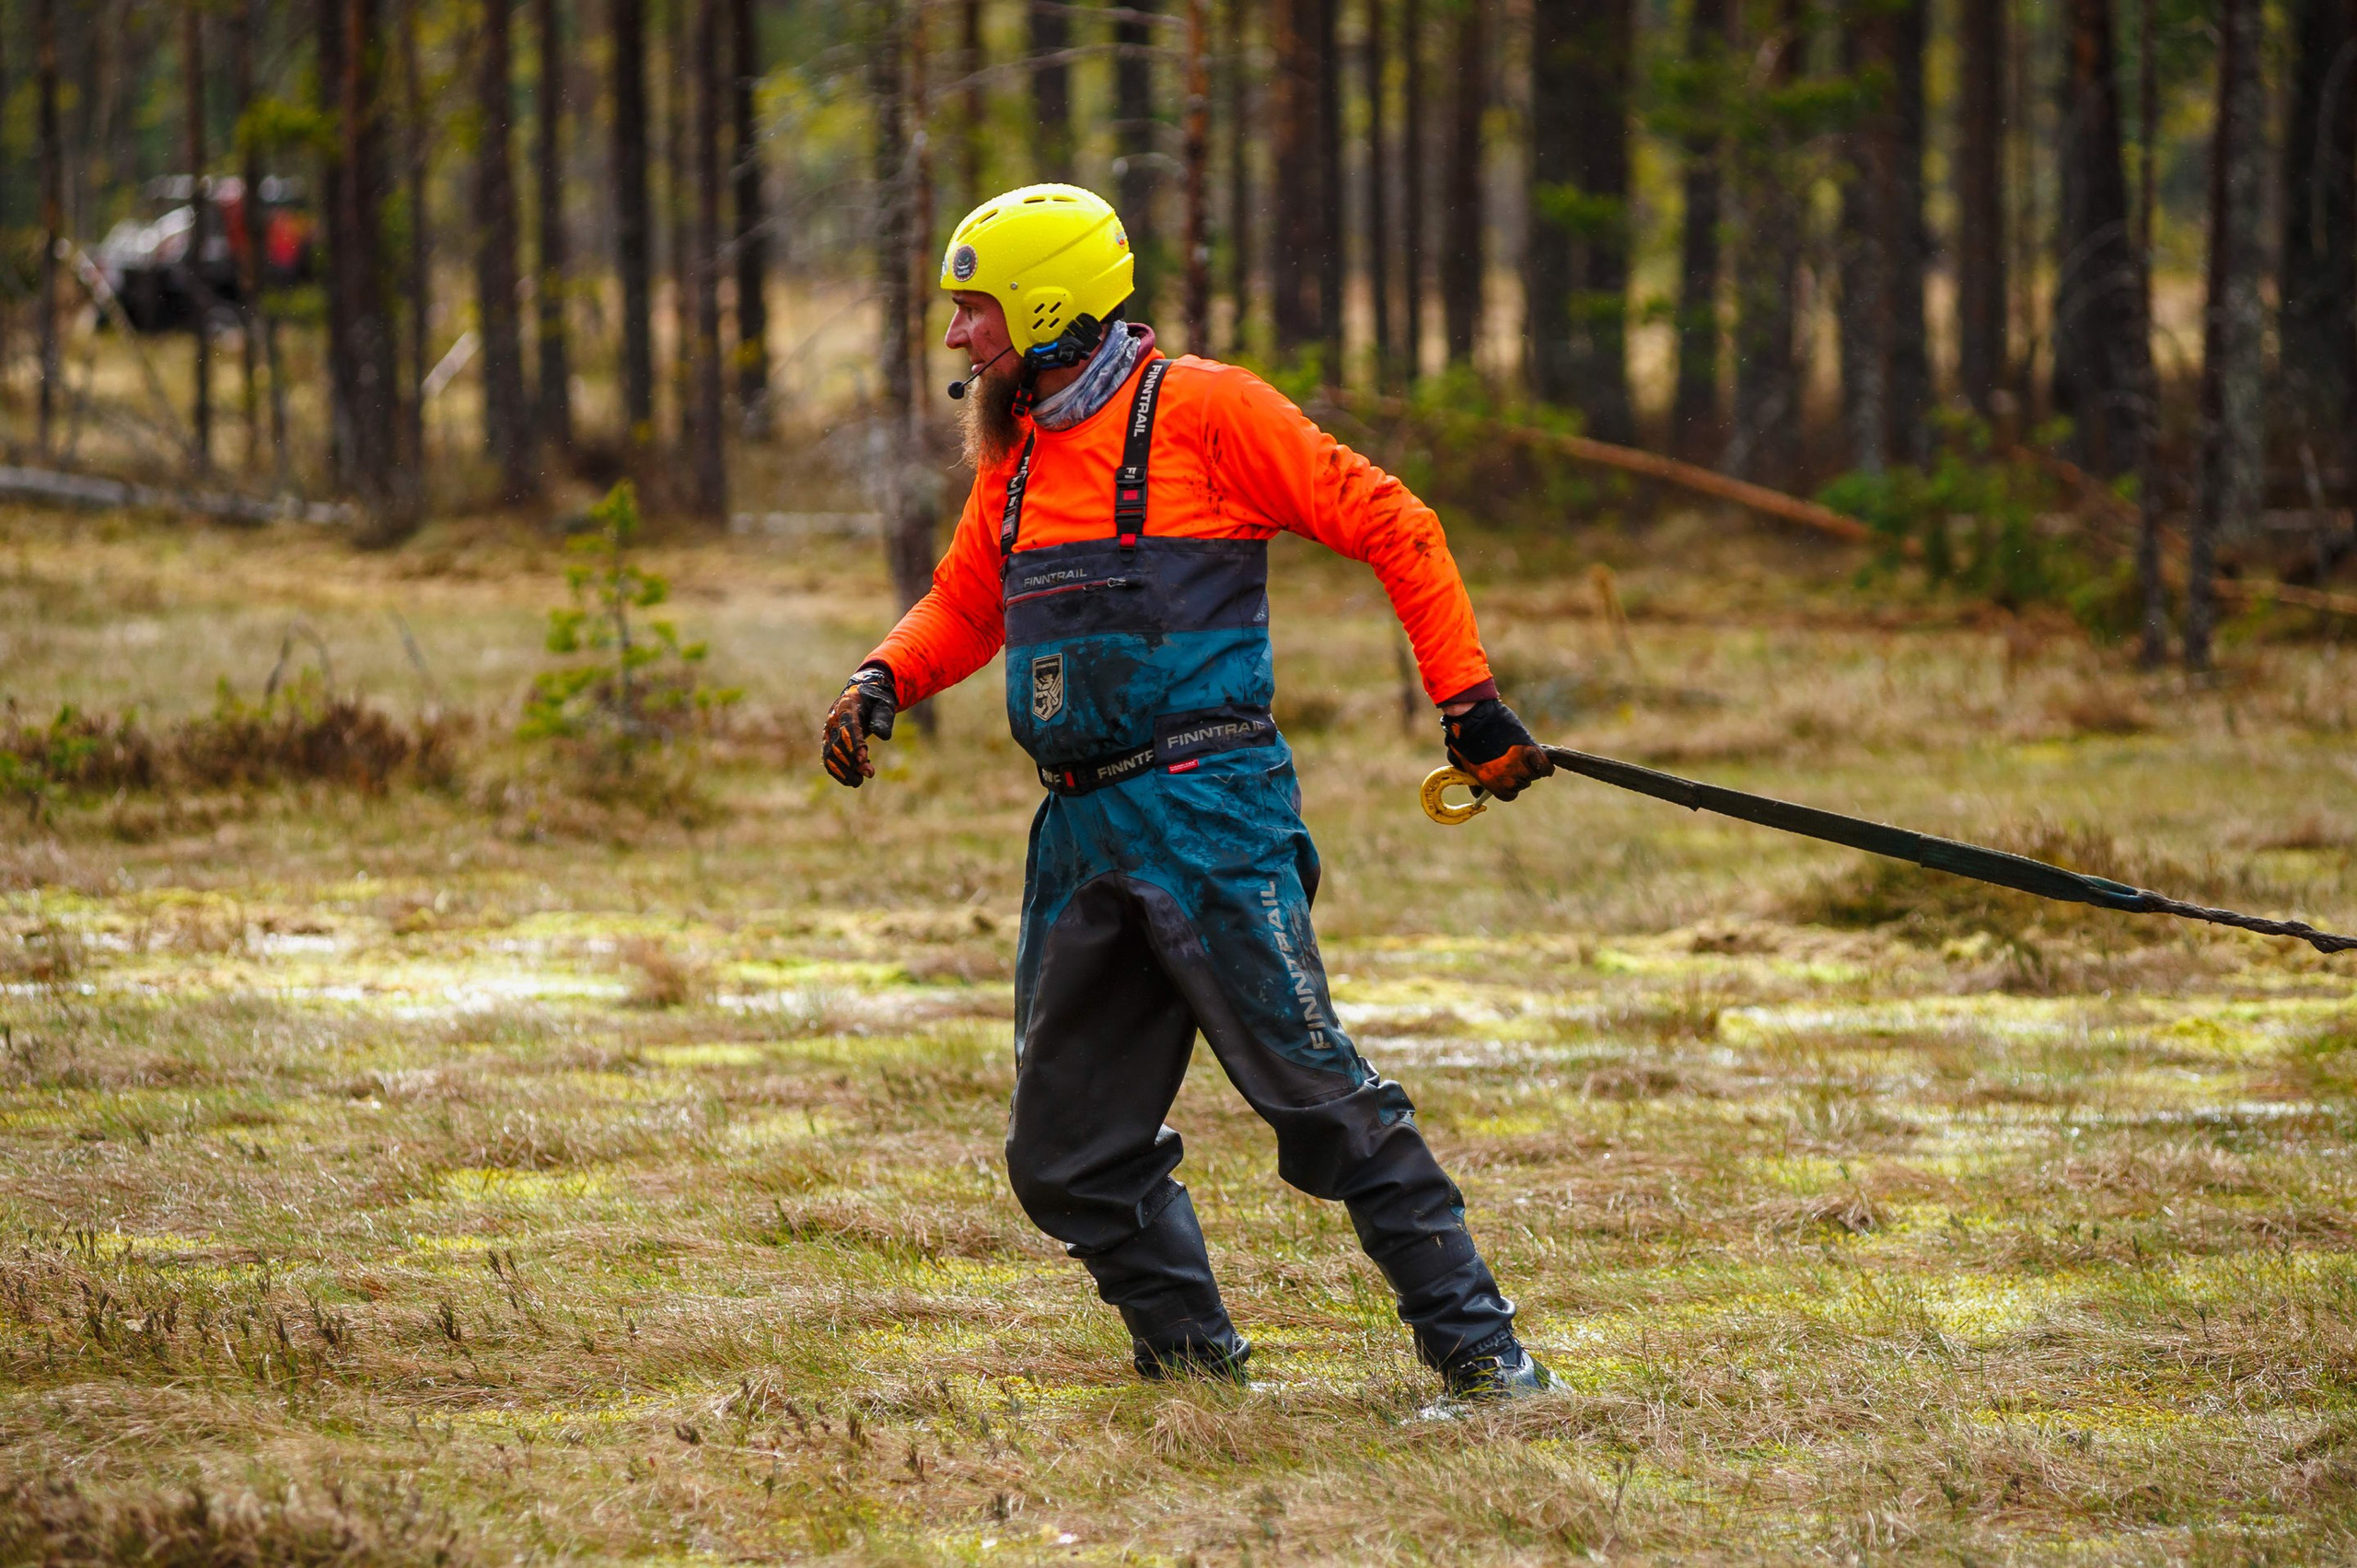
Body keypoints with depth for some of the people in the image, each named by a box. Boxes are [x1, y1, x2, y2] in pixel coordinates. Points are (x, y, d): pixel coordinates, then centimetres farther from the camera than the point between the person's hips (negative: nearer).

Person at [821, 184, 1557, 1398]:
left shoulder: (1204, 411, -6)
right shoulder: (1016, 455, 16)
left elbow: (1390, 527, -5)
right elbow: (965, 606, 31)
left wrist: (1469, 703, -9)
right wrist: (884, 681, 9)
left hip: (1210, 810, -8)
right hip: (1080, 833, 8)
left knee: (1314, 1092, -14)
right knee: (1065, 1156, 6)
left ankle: (1473, 1342, -9)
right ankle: (1192, 1358, 19)